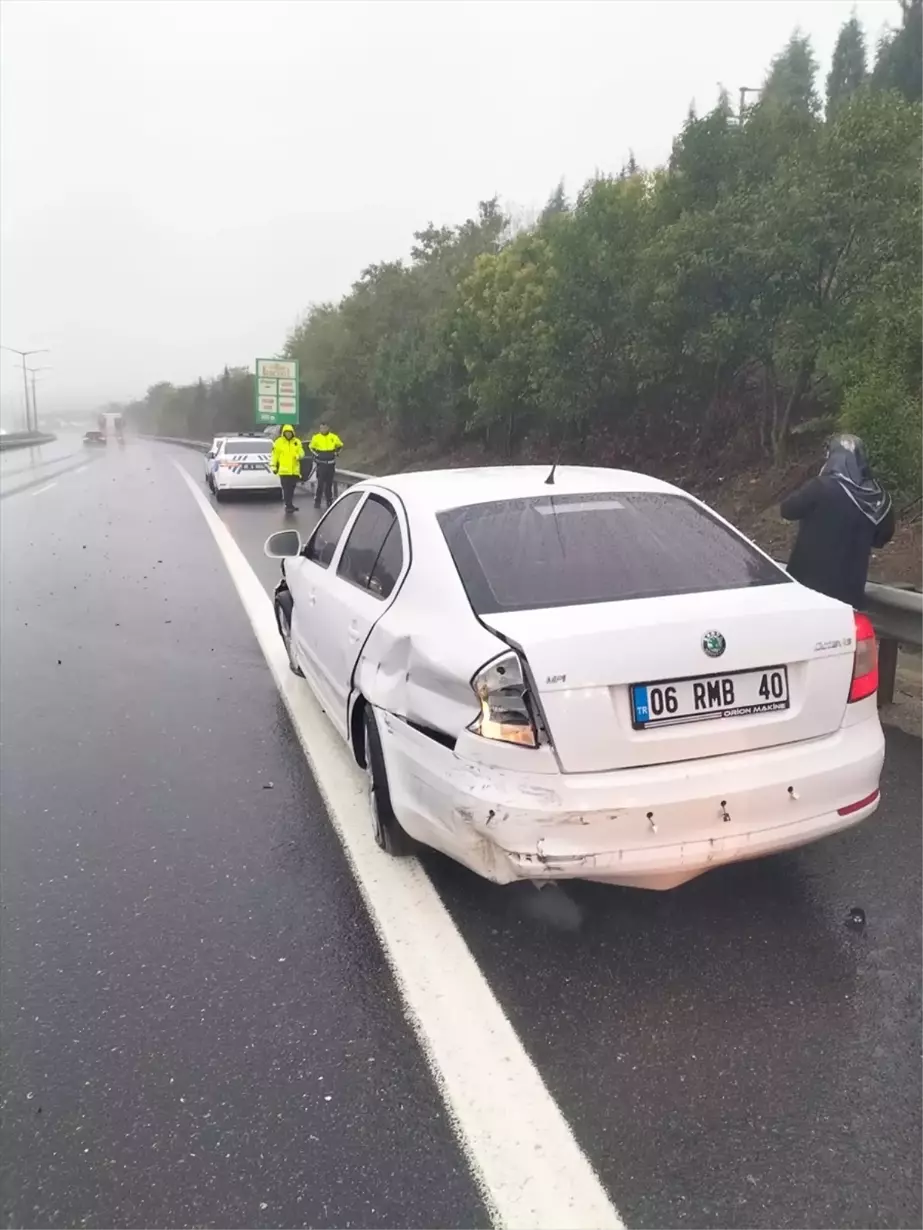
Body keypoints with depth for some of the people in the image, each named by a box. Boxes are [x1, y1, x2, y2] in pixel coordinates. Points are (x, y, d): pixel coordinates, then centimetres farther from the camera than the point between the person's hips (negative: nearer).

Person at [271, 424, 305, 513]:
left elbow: (301, 452, 5)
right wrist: (274, 466, -1)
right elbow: (275, 455, 3)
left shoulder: (297, 442, 7)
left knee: (291, 489, 11)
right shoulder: (279, 442, 1)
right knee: (286, 489, -7)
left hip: (294, 470, 3)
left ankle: (289, 505, 22)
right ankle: (289, 506, -7)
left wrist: (299, 455, -18)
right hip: (283, 470, -3)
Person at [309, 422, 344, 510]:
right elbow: (311, 447, 10)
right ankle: (317, 501, 0)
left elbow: (340, 445, 16)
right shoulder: (316, 437, -5)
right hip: (321, 464, -2)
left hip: (331, 464, 2)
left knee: (329, 483, 10)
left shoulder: (333, 437, 0)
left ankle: (329, 501, 19)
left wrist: (335, 453, 6)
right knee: (320, 483, -7)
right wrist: (316, 455, 2)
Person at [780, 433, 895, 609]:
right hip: (850, 585, 4)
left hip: (811, 579, -4)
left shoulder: (822, 487, -17)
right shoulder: (879, 497, 1)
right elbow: (882, 537, 15)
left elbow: (787, 509, -4)